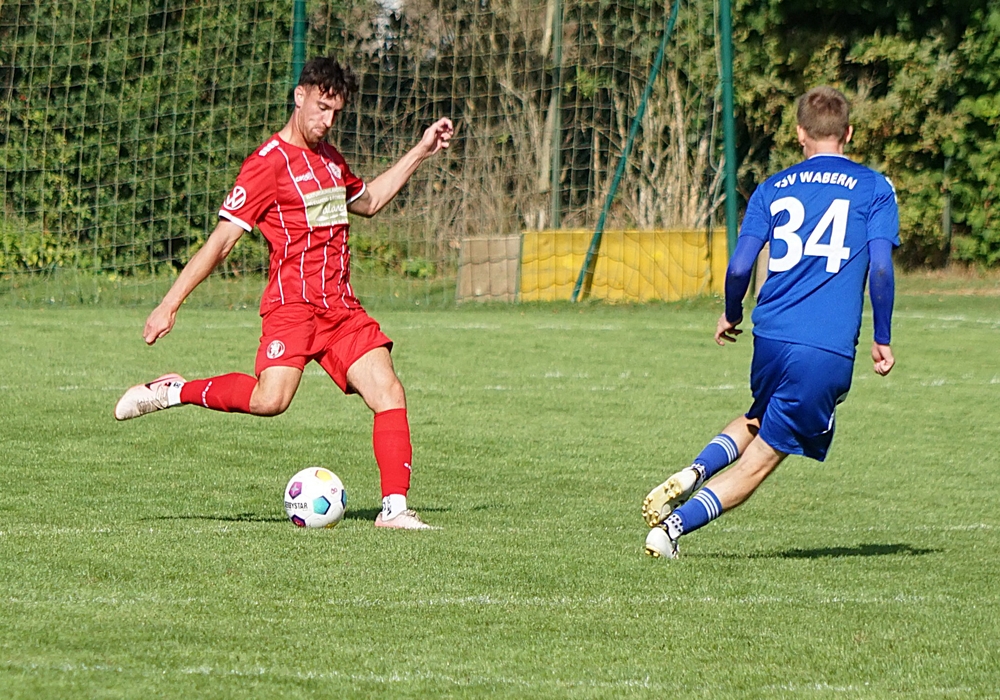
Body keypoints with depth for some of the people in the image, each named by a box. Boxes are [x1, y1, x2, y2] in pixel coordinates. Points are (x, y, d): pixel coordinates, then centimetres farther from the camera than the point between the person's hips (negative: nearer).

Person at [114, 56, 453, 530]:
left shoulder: (328, 157, 19)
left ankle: (394, 508, -6)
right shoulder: (268, 163, -7)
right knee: (270, 399, -26)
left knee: (389, 392, -8)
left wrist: (420, 153, 33)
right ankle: (173, 392, -5)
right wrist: (170, 305, -12)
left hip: (342, 308, 7)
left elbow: (368, 201, 39)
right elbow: (220, 242, -9)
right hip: (292, 304, -7)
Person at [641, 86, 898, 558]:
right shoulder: (874, 188, 5)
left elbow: (739, 267, 3)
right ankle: (675, 524, -11)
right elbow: (880, 268, -6)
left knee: (758, 422, 30)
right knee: (759, 460, 4)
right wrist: (882, 340, 4)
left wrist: (731, 316, 22)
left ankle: (695, 473, 3)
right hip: (830, 351, -3)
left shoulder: (773, 189, 11)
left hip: (771, 339, 3)